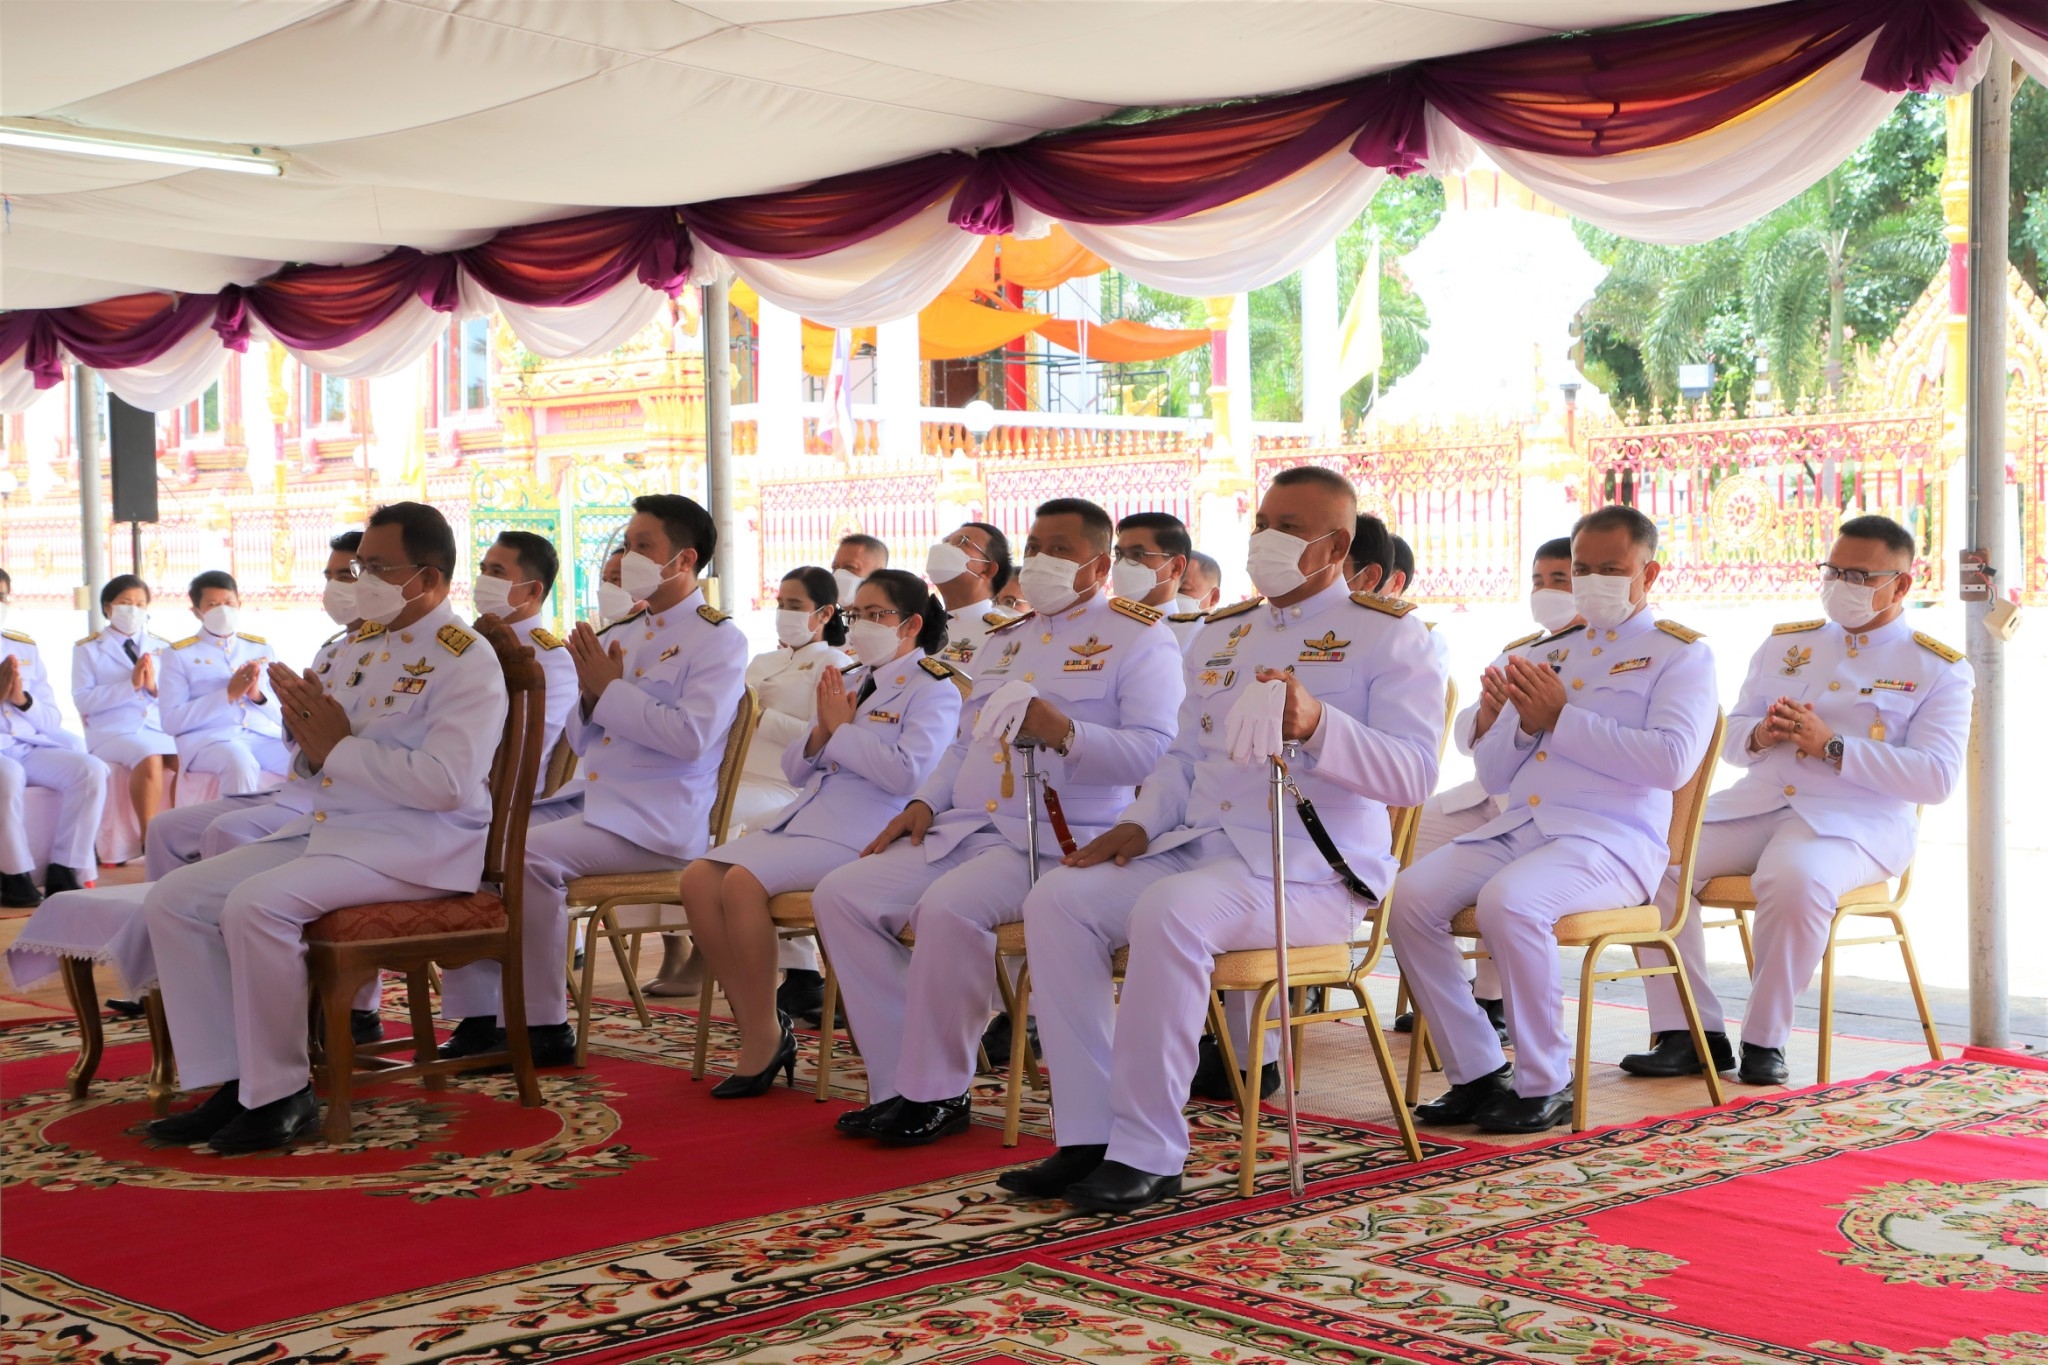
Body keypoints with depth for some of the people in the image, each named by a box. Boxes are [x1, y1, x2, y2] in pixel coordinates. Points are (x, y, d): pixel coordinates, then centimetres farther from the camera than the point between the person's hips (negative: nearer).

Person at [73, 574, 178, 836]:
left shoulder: (163, 648, 19)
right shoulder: (88, 650, 9)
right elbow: (82, 700, -4)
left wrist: (154, 687, -8)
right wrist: (130, 685, -13)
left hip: (162, 728, 3)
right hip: (114, 731, -3)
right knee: (149, 758, -36)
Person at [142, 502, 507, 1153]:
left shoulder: (467, 661, -10)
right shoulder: (363, 646, 17)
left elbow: (446, 782, -23)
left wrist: (337, 746, -15)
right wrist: (308, 736, 0)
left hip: (415, 846, -9)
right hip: (326, 829, 9)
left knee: (256, 904, -30)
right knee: (173, 901, -4)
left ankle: (280, 1093, -16)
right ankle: (232, 1082, -2)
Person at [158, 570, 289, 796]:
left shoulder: (262, 648, 19)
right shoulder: (180, 655, 9)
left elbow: (286, 715, 16)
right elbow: (171, 721, -3)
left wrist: (259, 696, -5)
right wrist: (228, 694, -9)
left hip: (264, 737, 3)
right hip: (208, 739, -3)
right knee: (239, 760, -38)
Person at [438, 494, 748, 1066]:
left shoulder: (718, 639, -4)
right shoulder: (620, 634, 19)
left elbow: (692, 735, -19)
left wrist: (610, 689, -13)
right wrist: (590, 695, -1)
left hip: (655, 825, -8)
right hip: (591, 805, 8)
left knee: (527, 854, -27)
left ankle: (545, 1028, -16)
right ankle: (476, 1018, -6)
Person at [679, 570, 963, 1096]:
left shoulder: (934, 690, 0)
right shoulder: (849, 682, 24)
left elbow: (906, 771, -17)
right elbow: (794, 769, 22)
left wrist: (842, 729, -8)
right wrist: (821, 731, 1)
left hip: (862, 835, -9)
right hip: (804, 817, 9)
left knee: (743, 882, -28)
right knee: (699, 879, -13)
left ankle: (766, 1037, -16)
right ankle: (756, 1028, -8)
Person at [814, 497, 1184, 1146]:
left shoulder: (1137, 638, 1)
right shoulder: (1005, 640, 26)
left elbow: (1154, 750, -12)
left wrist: (1066, 734, -28)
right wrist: (925, 802, 12)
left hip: (1059, 839, -8)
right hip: (965, 829, 8)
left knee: (949, 906, -35)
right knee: (842, 895, -10)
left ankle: (937, 1093, -19)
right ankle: (899, 1084, -8)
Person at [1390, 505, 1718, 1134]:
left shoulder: (1680, 654, 6)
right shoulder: (1543, 653, 23)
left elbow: (1673, 760, -13)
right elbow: (1494, 776, 21)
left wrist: (1562, 720, -12)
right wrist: (1519, 725, -1)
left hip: (1613, 839, -6)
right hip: (1519, 826, 6)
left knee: (1508, 901, -34)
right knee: (1413, 895, -18)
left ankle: (1545, 1085, -18)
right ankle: (1476, 1074, -8)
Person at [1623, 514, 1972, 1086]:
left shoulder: (1939, 669, 6)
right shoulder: (1785, 643, 21)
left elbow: (1936, 778, -7)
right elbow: (1729, 741, 22)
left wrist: (1832, 745, -15)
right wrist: (1760, 735, -4)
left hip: (1856, 819, -5)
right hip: (1755, 803, 5)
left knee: (1794, 877, -39)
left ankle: (1765, 1040, -19)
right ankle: (1694, 1034, -15)